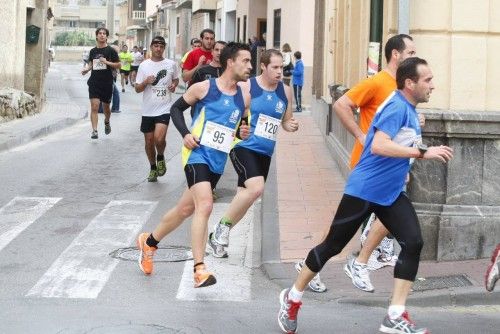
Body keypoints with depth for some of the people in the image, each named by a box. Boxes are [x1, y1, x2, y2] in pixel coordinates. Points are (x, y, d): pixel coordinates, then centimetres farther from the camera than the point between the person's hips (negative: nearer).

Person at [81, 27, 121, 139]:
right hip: (94, 82, 1)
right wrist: (86, 69, 1)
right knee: (94, 106, -11)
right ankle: (94, 131, -11)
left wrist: (107, 62, -16)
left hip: (107, 83, -1)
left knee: (106, 106, 14)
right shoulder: (93, 51, 8)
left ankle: (107, 122, 44)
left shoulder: (111, 50, -2)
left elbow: (118, 65, -3)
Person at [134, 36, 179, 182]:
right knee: (149, 142, 8)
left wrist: (174, 85, -2)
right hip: (148, 110, 2)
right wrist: (146, 82, -17)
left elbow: (176, 79, 21)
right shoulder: (144, 65, 1)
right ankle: (153, 168, 28)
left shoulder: (171, 64, 2)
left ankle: (161, 158, 10)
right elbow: (137, 89, 3)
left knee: (159, 138, -21)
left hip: (164, 108, -2)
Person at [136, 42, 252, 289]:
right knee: (205, 205, -24)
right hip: (197, 154, -6)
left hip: (218, 161, 6)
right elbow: (176, 108, 5)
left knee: (186, 208, 17)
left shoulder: (243, 99, 7)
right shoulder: (203, 88, -6)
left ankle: (149, 242, 40)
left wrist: (243, 133, -1)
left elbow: (242, 125, 22)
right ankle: (199, 270, -24)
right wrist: (185, 133, -10)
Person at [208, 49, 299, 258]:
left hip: (265, 152, 7)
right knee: (256, 188, -26)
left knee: (245, 195, 10)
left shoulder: (285, 92, 9)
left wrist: (291, 126, -3)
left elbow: (285, 121, 19)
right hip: (243, 146, -6)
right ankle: (222, 228, -7)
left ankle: (219, 236, 26)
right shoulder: (247, 86, -7)